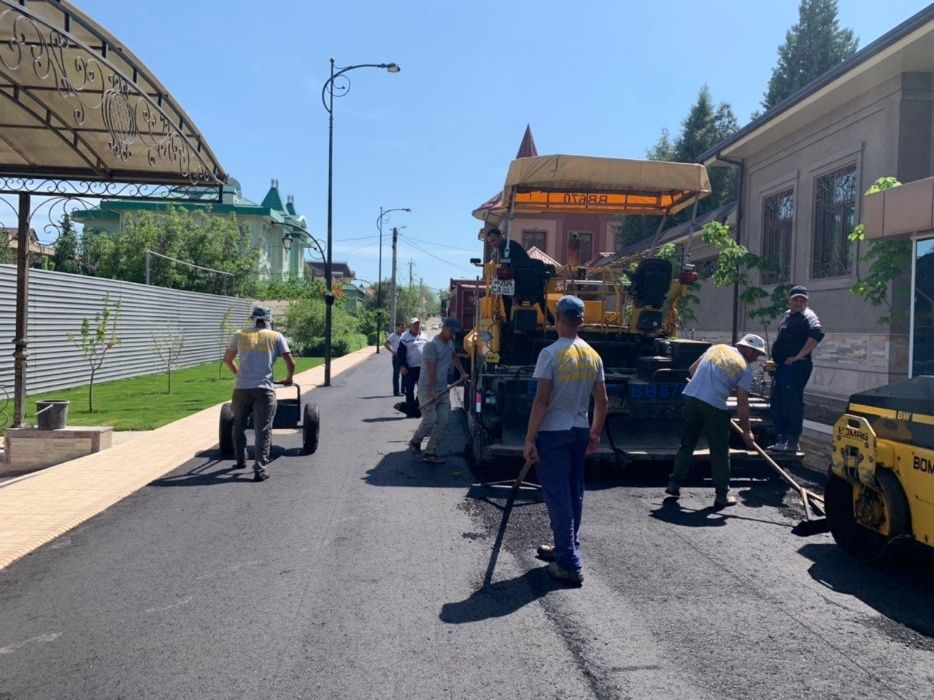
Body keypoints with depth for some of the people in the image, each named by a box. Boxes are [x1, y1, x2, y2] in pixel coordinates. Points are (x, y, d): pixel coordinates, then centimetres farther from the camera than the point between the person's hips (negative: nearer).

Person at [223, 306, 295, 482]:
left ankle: (241, 461, 34)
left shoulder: (240, 336, 12)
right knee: (262, 430, 0)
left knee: (239, 426, 22)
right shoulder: (276, 337, 6)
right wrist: (289, 379, 21)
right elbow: (291, 363, 3)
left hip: (241, 388, 2)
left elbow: (227, 359, 24)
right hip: (264, 389, -2)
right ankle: (259, 470, -6)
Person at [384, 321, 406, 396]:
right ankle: (396, 392, 3)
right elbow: (385, 344, -9)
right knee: (396, 374, -1)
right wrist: (392, 351, -14)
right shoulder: (393, 335, -7)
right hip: (396, 356, -6)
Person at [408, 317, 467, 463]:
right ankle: (415, 442, 17)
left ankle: (431, 452, 6)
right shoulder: (432, 345, -15)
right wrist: (432, 390, -24)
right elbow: (431, 368, -21)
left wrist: (462, 372, 25)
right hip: (427, 388, -8)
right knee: (430, 419, -9)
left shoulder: (450, 343, 11)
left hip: (443, 389, 8)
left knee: (443, 422, 0)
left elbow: (454, 357, 33)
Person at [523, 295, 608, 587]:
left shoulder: (551, 353, -15)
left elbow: (542, 400, -18)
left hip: (553, 433, -7)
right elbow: (602, 401, 9)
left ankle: (569, 565, 0)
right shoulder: (593, 355, 5)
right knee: (574, 494, 17)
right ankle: (565, 549, 31)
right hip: (580, 432, 7)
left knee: (558, 496, -2)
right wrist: (595, 432, 21)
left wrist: (530, 438, -13)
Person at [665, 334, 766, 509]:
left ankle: (674, 485, 22)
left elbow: (691, 369, 22)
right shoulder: (745, 368, 3)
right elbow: (742, 403, 0)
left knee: (686, 445, 17)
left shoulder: (717, 348, 17)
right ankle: (722, 496, 15)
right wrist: (746, 431, 7)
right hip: (714, 406, -5)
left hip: (691, 397, 5)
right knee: (720, 453, 8)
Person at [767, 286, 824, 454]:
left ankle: (793, 442, -5)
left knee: (792, 403, -10)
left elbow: (817, 333, -26)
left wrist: (799, 355, -24)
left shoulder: (807, 316, -8)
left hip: (796, 366, -10)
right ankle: (783, 439, 20)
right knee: (776, 402, 12)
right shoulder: (786, 316, 20)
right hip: (782, 366, 10)